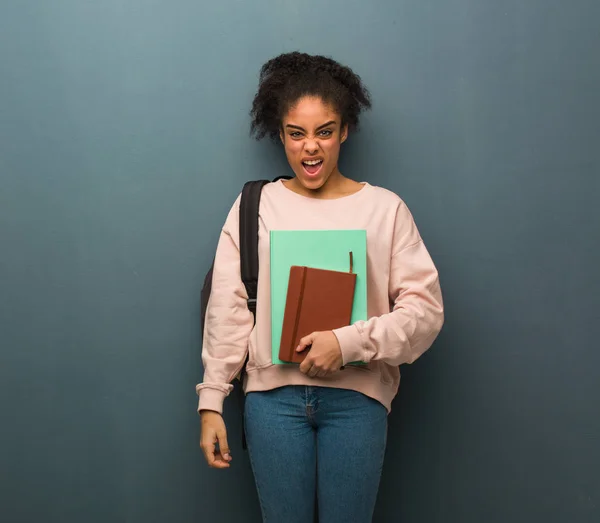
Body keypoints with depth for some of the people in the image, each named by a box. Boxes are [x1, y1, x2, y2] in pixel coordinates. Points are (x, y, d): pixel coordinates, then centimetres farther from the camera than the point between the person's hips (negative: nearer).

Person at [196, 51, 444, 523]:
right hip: (274, 394, 1)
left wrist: (349, 342, -17)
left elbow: (425, 309, -4)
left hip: (356, 396, 0)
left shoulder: (385, 208, 0)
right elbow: (227, 311, 2)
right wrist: (211, 403, 0)